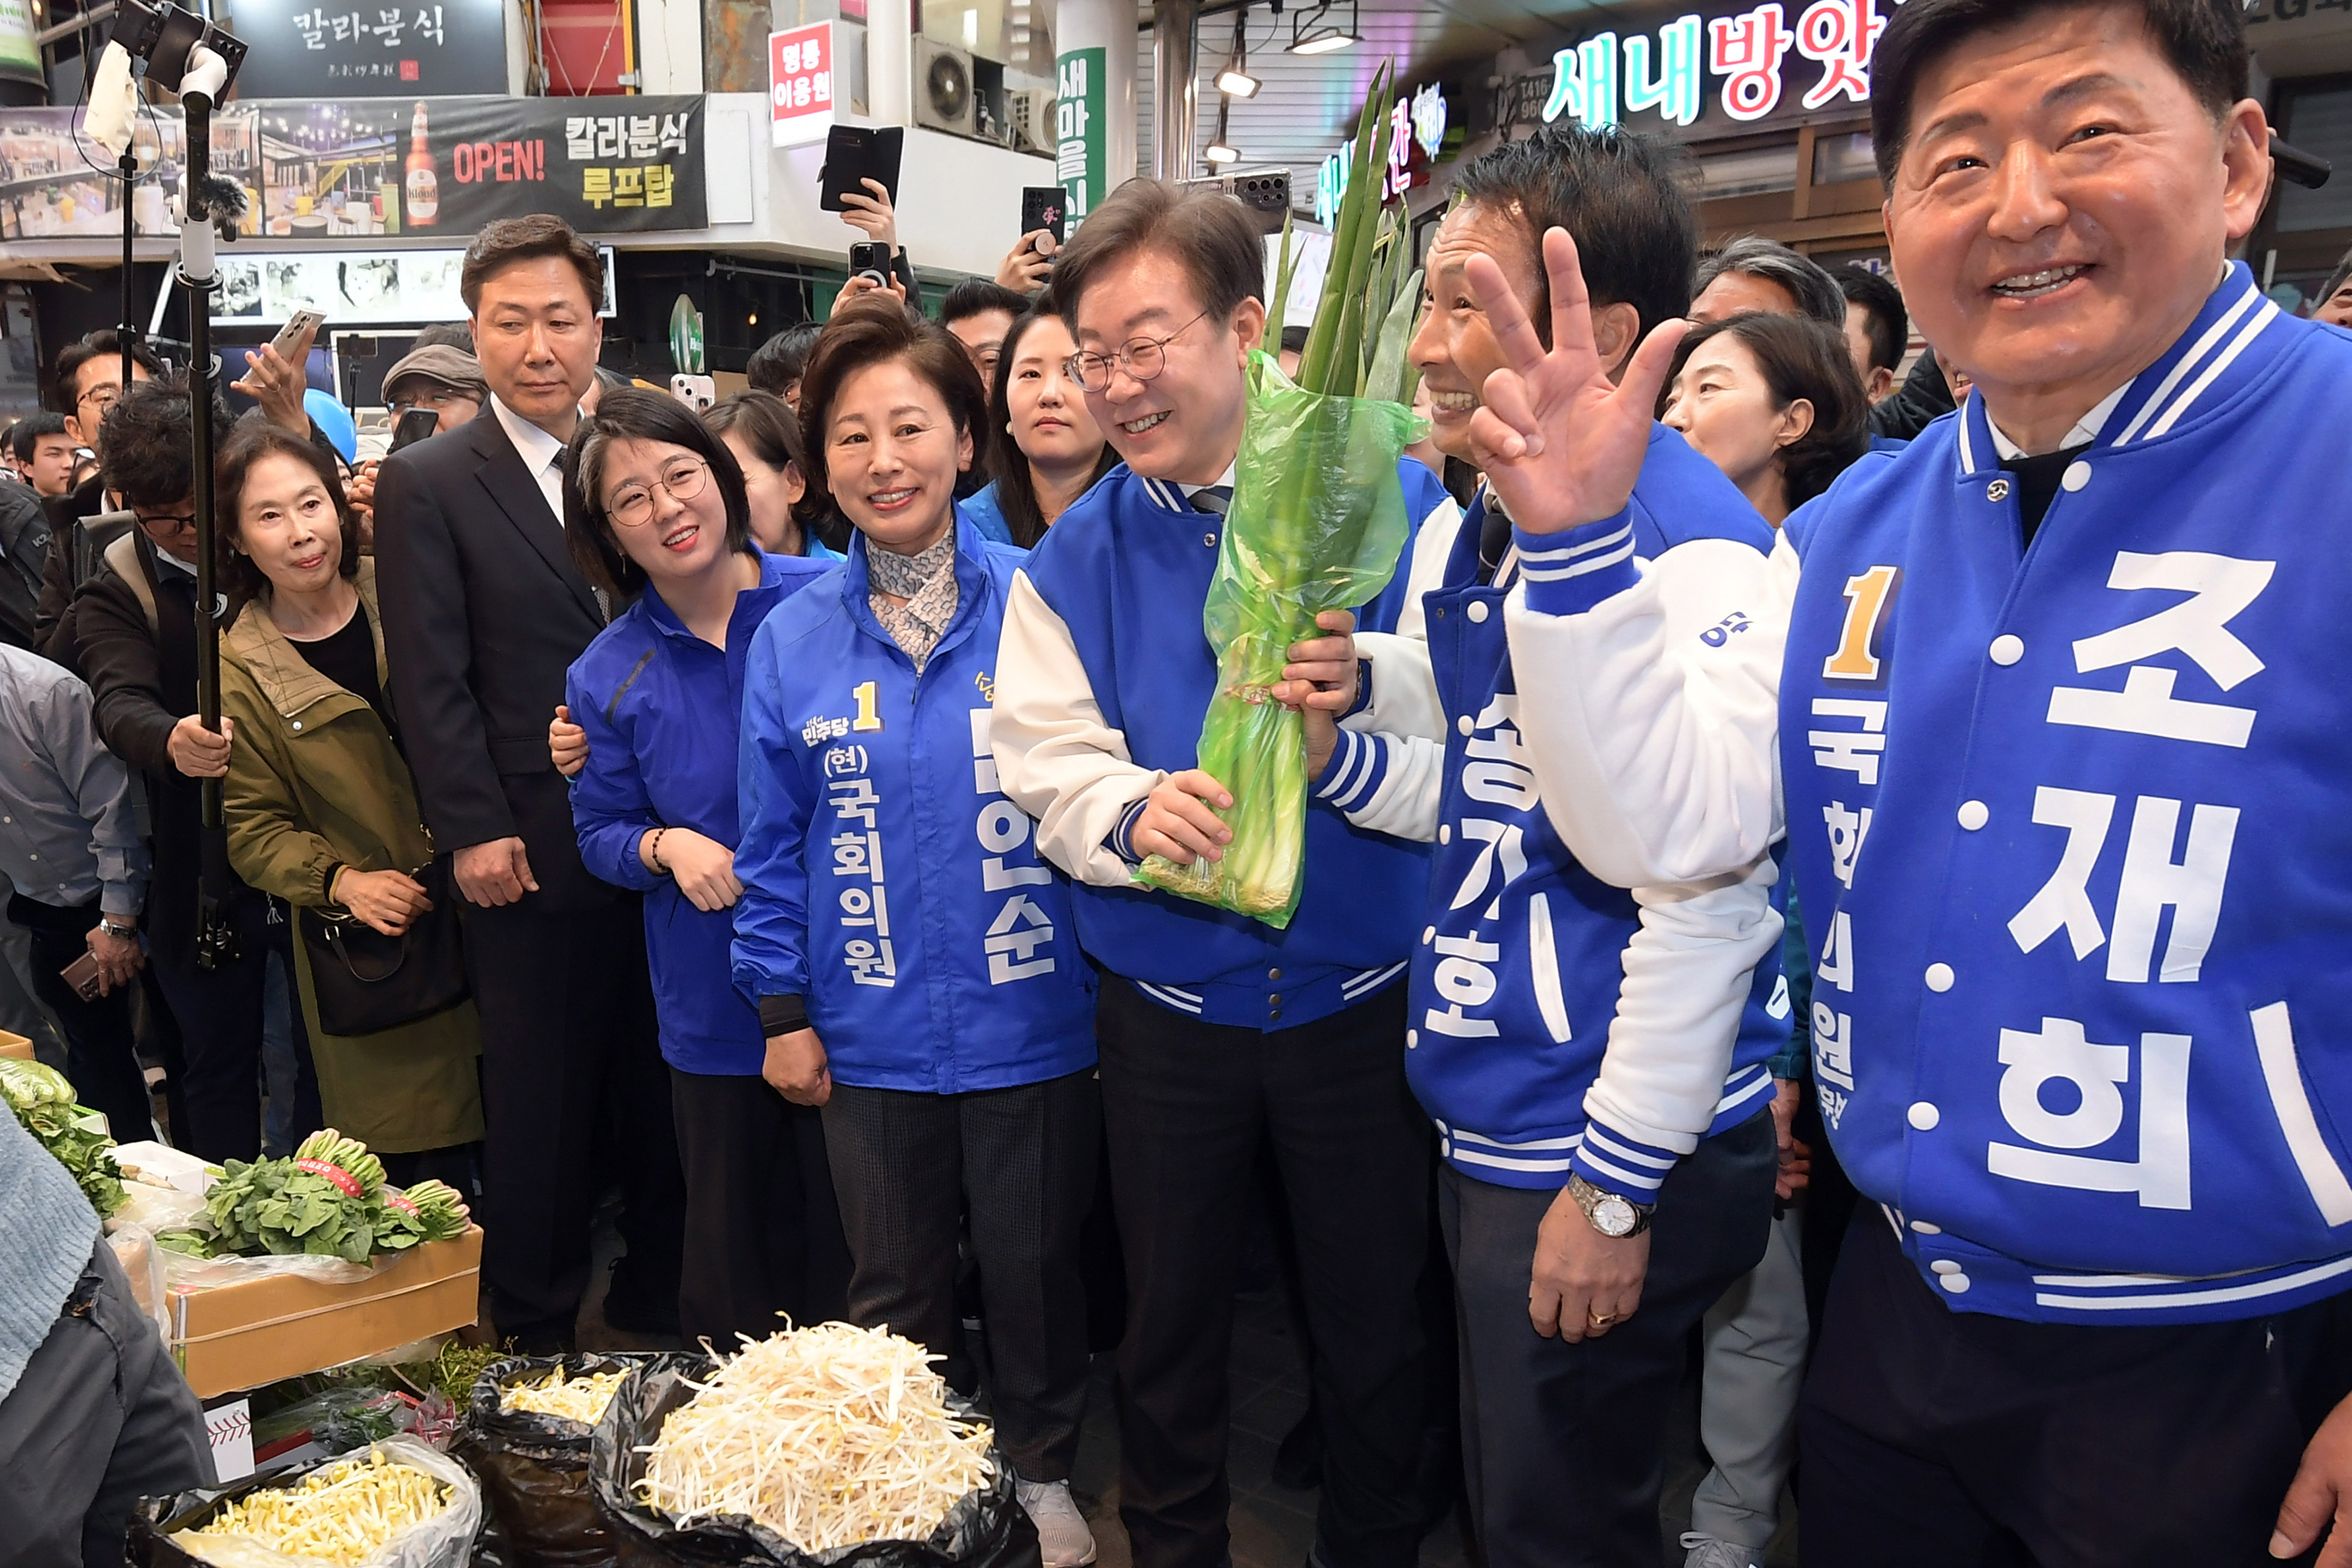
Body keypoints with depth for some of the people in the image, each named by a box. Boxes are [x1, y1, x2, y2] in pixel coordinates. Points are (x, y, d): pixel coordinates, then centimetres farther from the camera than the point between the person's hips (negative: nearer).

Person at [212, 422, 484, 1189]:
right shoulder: (238, 670, -3)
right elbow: (253, 828, 2)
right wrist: (339, 880, -16)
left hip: (484, 917, 2)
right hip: (368, 955, -1)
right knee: (421, 1177, 3)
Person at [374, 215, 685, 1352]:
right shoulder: (427, 484, -1)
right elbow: (430, 677, -5)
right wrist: (472, 831, -11)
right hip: (532, 852, -4)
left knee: (665, 1086, 14)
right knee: (540, 1099, 7)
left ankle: (657, 1303, 31)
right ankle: (535, 1332, 23)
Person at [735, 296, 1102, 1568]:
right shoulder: (792, 639, -1)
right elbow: (771, 843, 5)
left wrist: (1111, 985, -6)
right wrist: (782, 1009, 4)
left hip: (1030, 1022, -2)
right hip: (869, 1036, 2)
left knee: (1034, 1274, 16)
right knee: (892, 1291, 20)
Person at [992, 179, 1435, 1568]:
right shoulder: (1075, 558, 2)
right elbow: (1049, 762, -3)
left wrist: (1368, 694, -31)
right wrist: (1133, 811, -24)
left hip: (1363, 996, -2)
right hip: (1169, 1006, 2)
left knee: (1376, 1325, 14)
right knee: (1171, 1323, 17)